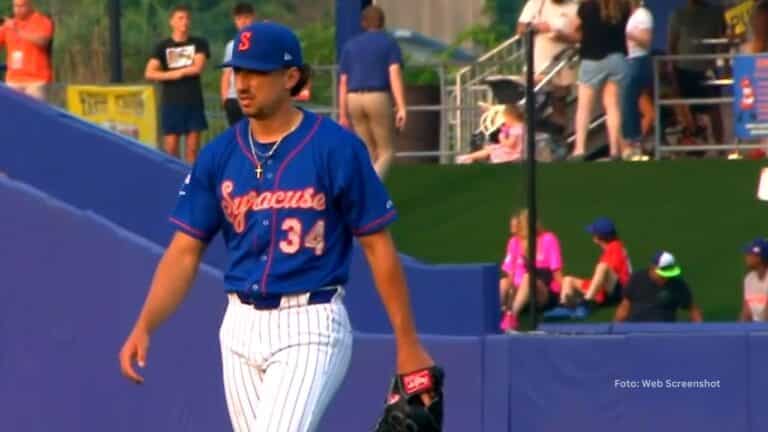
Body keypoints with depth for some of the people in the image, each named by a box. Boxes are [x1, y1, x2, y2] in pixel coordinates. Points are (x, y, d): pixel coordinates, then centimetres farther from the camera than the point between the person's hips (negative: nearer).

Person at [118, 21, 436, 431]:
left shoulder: (336, 148, -8)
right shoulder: (218, 156, 5)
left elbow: (377, 246, -5)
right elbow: (184, 251, 5)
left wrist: (407, 343, -6)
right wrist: (144, 327, -9)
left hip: (309, 326, -6)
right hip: (241, 326, 6)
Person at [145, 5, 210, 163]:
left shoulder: (199, 44, 6)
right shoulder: (163, 47, 4)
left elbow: (198, 67, -9)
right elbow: (149, 73, -6)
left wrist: (177, 71, -4)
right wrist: (172, 75, -14)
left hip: (194, 102, 1)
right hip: (171, 103, -1)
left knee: (193, 147, 1)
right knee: (171, 147, -3)